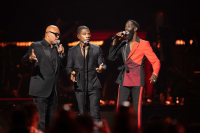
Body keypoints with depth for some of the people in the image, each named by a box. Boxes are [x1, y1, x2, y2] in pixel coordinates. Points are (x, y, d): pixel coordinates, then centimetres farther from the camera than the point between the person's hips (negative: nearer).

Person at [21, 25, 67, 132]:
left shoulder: (57, 48, 15)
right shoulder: (36, 46, -2)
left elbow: (64, 65, 15)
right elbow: (24, 60, -9)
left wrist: (61, 54, -3)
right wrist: (30, 58, -32)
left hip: (53, 89, 6)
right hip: (41, 89, -6)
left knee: (51, 118, 11)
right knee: (43, 118, -9)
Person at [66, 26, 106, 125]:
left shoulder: (97, 49, 9)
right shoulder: (72, 51, 10)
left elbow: (102, 64, 8)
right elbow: (69, 67, 9)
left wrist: (101, 68, -16)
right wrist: (71, 73, -14)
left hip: (94, 85, -1)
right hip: (80, 86, 1)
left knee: (95, 114, -8)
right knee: (82, 114, 6)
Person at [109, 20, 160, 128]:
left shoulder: (143, 44, -1)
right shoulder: (123, 44, 14)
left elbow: (155, 61, -5)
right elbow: (111, 57, 14)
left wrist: (155, 74, -24)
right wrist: (114, 41, 5)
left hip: (137, 80, -4)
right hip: (124, 80, 5)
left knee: (136, 109, -5)